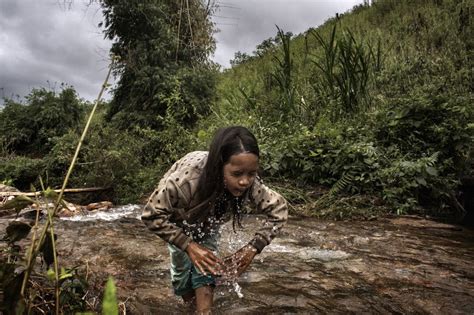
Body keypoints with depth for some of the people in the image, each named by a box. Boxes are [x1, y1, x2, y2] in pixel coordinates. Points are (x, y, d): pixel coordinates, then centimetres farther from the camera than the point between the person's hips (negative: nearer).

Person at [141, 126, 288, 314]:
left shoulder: (251, 185, -35)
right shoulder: (185, 179, -46)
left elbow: (279, 210, -19)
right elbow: (152, 215, -33)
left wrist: (253, 248, -27)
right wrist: (189, 246, -38)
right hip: (177, 220, -2)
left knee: (206, 266, -7)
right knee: (182, 265, 5)